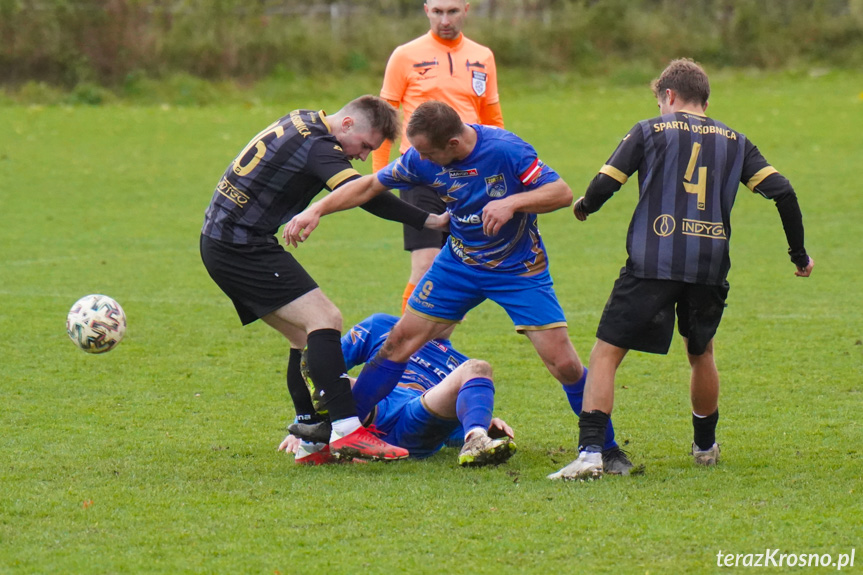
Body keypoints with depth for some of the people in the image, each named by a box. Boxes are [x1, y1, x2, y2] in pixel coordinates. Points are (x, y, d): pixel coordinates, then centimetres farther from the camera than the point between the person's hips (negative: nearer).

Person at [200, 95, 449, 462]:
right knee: (324, 320, -18)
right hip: (242, 248, -11)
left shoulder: (304, 122, 12)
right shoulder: (318, 146, -20)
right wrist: (430, 221, -29)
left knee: (307, 336, 10)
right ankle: (347, 431, -28)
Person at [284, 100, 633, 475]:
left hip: (519, 270, -4)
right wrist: (316, 211, -9)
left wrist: (513, 203, -39)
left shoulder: (505, 150, -27)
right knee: (402, 338, 0)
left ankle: (606, 448, 6)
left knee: (563, 363, -12)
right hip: (459, 262, 4)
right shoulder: (421, 160, -13)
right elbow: (369, 186, 0)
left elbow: (562, 192, -24)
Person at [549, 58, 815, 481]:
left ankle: (590, 452, -17)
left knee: (606, 353, -2)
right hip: (710, 268, 4)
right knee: (701, 354, 27)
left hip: (652, 264, -3)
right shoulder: (733, 141, 16)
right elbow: (781, 192, 7)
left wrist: (583, 207, 24)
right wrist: (799, 254, 16)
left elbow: (603, 186, 1)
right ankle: (705, 446, 38)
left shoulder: (649, 131, 8)